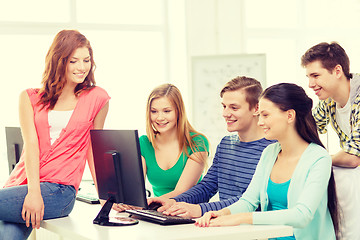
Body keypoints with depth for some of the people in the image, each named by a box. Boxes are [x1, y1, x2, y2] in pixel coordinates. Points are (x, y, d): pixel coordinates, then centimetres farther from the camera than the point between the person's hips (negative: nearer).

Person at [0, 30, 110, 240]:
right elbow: (31, 144, 0)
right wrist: (33, 191, -13)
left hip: (59, 190, -2)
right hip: (22, 183, 2)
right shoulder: (30, 98, 14)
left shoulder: (97, 98, 10)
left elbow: (94, 147, 14)